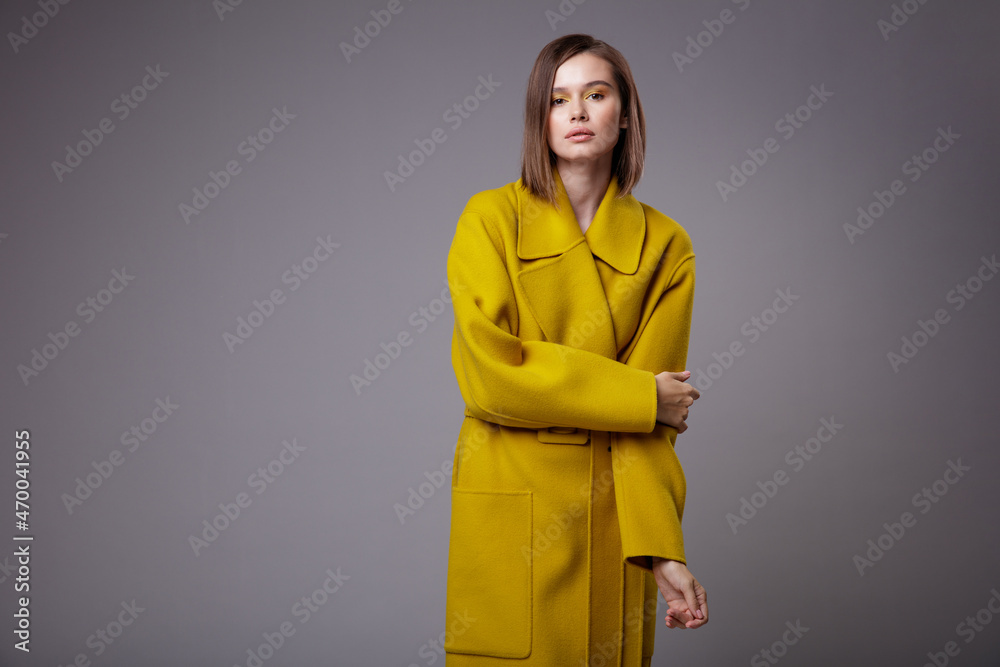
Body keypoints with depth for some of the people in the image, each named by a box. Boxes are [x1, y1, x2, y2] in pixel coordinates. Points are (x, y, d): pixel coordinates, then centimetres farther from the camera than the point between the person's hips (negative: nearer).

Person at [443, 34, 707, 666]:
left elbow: (655, 415, -4)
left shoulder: (665, 245, 2)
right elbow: (489, 375, -14)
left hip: (614, 512, 2)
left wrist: (663, 550, -15)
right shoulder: (492, 218, -3)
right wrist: (641, 397, -14)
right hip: (510, 512, -2)